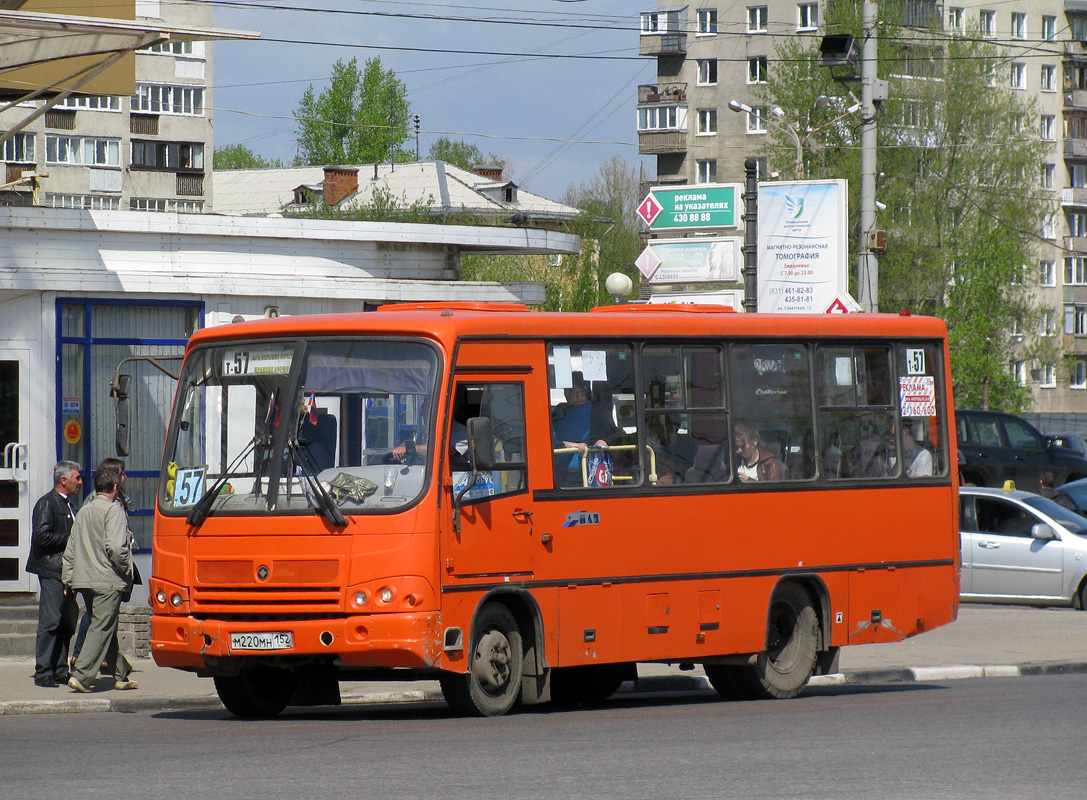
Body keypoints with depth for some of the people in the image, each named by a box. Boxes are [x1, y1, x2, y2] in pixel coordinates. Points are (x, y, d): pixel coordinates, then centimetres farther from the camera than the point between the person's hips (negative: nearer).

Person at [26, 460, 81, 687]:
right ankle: (43, 673, -7)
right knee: (50, 622, -9)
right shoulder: (47, 503, -9)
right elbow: (42, 536, -18)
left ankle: (60, 671, 13)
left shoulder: (67, 504, 19)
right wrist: (70, 539, -15)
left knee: (67, 622, 8)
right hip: (51, 571, -9)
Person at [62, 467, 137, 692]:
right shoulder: (113, 510, -9)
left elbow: (70, 550, 14)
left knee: (106, 629, 15)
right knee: (102, 629, -7)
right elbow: (115, 547, -20)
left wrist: (68, 580, 18)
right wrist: (126, 570, -5)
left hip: (84, 580, 8)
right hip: (107, 581, -8)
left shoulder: (84, 512, 13)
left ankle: (121, 675, 22)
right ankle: (82, 675, -16)